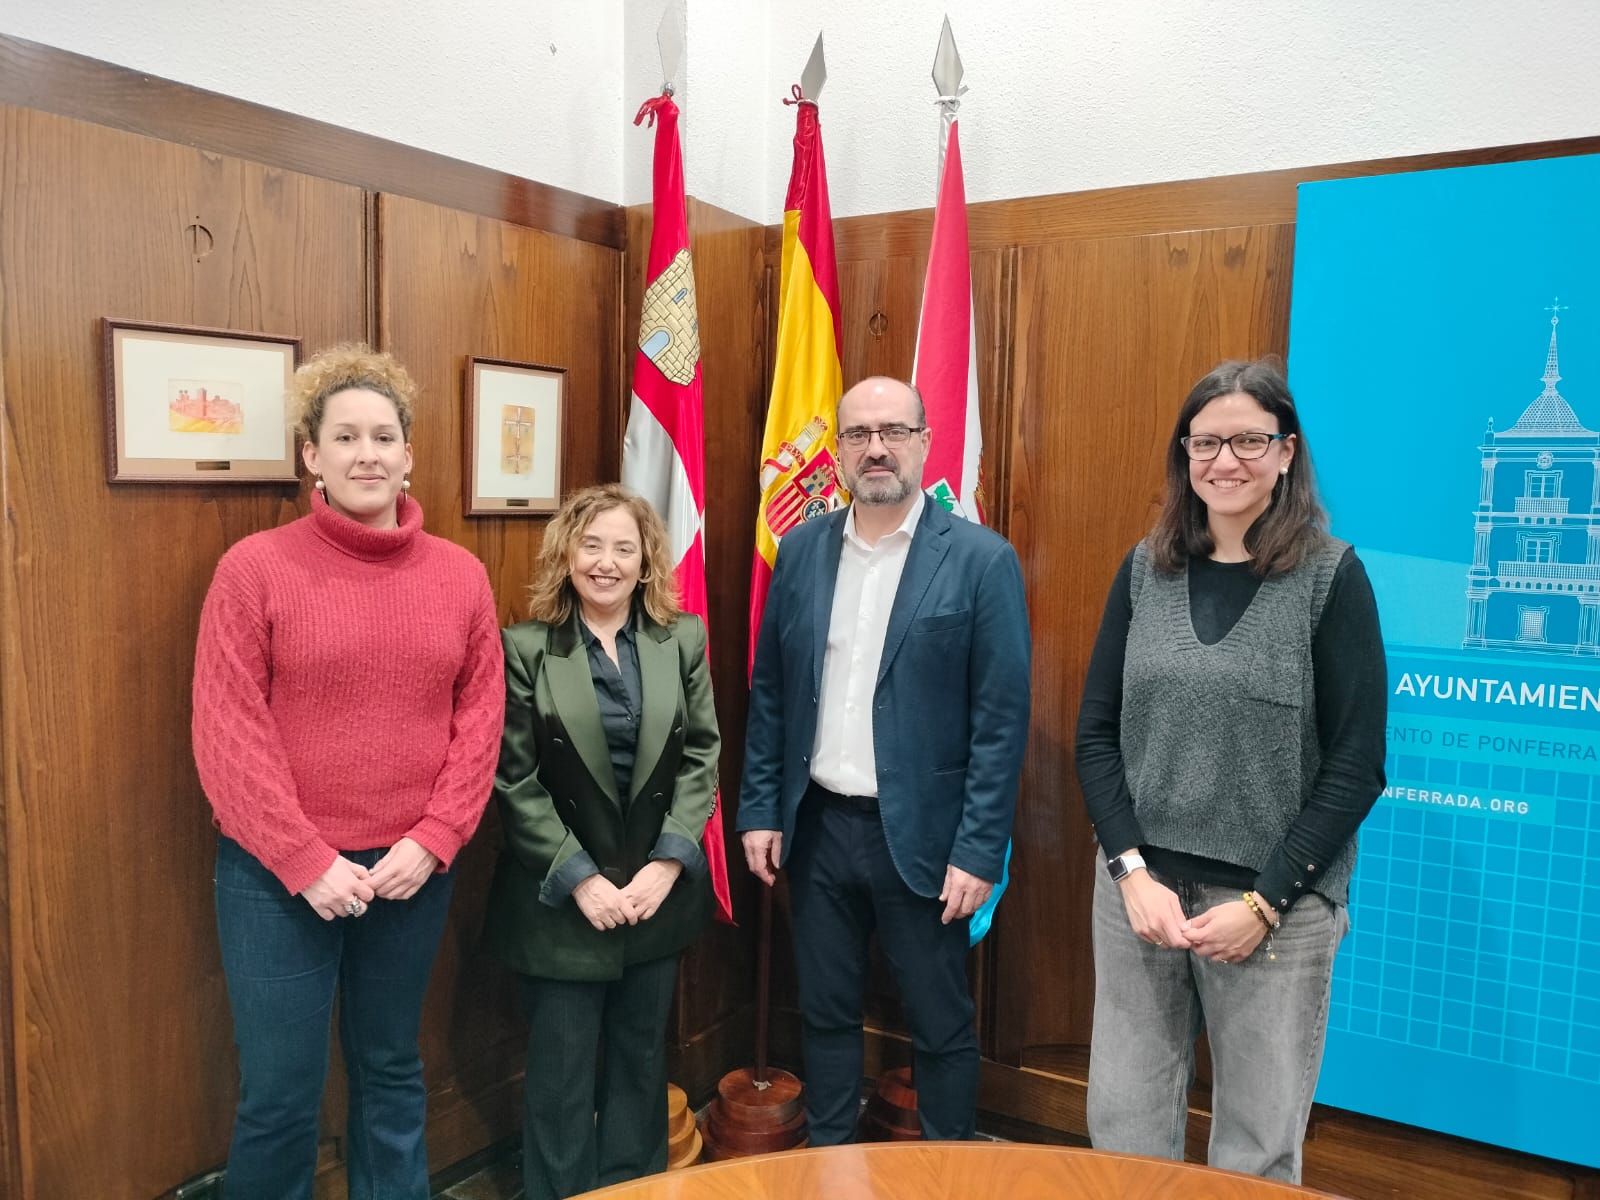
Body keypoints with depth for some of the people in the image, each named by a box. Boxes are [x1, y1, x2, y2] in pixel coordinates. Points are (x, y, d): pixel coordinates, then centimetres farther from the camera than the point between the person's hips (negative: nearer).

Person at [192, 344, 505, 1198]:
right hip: (279, 874, -2)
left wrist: (432, 841, -7)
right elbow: (226, 734, -8)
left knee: (392, 1074, 17)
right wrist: (307, 861, -12)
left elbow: (480, 720, 3)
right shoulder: (255, 567, -6)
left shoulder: (460, 575, 3)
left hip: (413, 870, 3)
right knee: (279, 1096, 6)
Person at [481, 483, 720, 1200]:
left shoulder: (683, 639, 1)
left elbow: (701, 758, 0)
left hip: (657, 888, 3)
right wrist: (579, 877, -14)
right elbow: (515, 782, -9)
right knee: (561, 1071, 9)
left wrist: (668, 861, -10)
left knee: (642, 1057, 17)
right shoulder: (526, 648, -7)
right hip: (561, 899, -3)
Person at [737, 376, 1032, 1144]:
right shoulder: (801, 550, 4)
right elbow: (769, 692, 7)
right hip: (817, 824, 4)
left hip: (921, 835, -3)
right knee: (825, 1013, 17)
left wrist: (979, 850, -13)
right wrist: (759, 809, 5)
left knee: (940, 1024, 12)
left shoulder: (981, 559, -9)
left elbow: (1002, 719, -11)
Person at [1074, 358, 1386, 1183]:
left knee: (1257, 1149, 10)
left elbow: (1356, 766, -6)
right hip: (1138, 888, 3)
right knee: (1124, 1130, 11)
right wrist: (1134, 872, -7)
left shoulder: (1331, 576, -5)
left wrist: (1263, 901, -11)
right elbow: (1096, 736, 4)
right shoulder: (1145, 569, 4)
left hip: (1278, 907, -2)